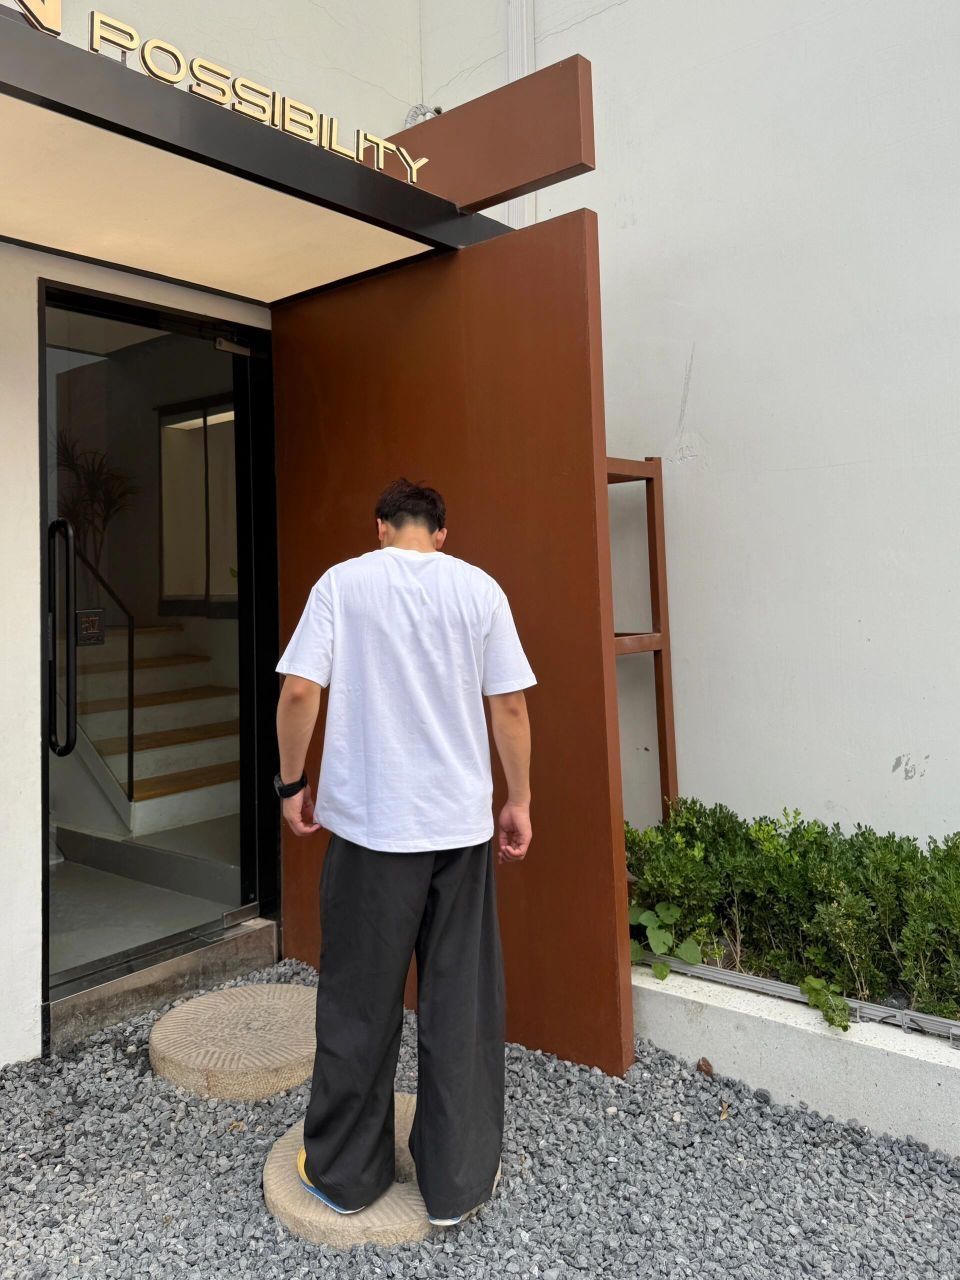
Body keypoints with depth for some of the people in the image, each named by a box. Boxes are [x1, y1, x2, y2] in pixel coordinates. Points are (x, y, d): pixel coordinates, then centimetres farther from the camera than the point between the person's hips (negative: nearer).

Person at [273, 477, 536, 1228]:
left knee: (359, 1005, 13)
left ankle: (345, 1174, 29)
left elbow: (299, 692, -8)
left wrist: (292, 784, 5)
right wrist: (518, 801, 8)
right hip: (461, 824, 1)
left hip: (368, 822, -1)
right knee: (460, 1005, 12)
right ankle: (457, 1181, 24)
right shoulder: (480, 587, 1)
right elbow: (510, 706, -1)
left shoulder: (342, 582, -2)